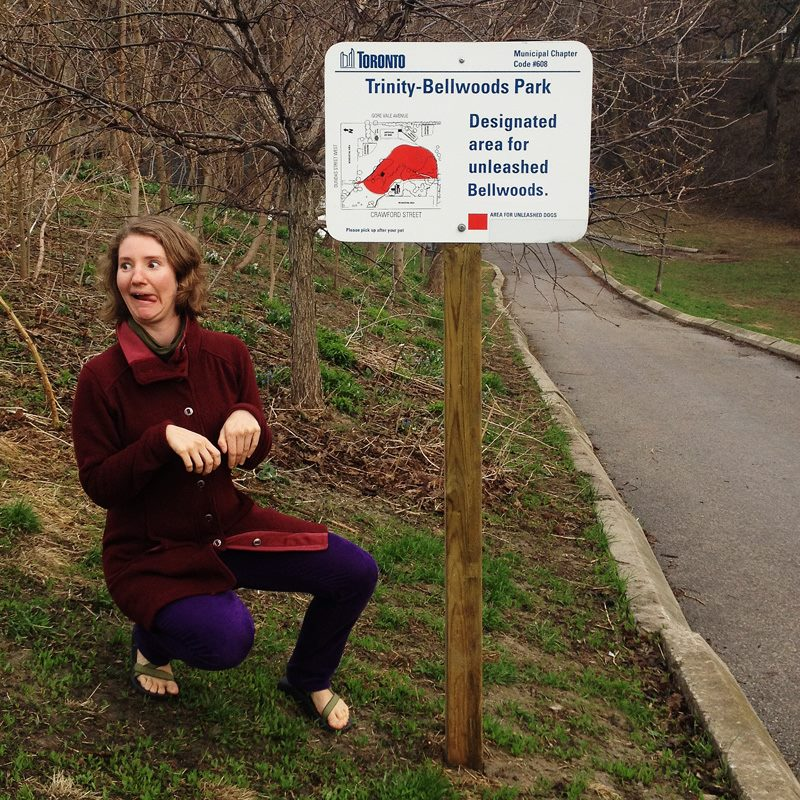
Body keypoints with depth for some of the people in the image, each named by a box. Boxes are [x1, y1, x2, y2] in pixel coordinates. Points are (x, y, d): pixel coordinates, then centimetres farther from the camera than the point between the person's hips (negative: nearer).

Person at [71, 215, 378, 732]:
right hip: (150, 551, -4)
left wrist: (249, 419, -19)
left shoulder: (226, 355, -6)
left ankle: (308, 682, 20)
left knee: (356, 572, -7)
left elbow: (254, 456, 5)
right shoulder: (102, 378, -15)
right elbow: (99, 486, -12)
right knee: (226, 637, -30)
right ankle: (153, 640, 8)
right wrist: (163, 438, -27)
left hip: (228, 525, 4)